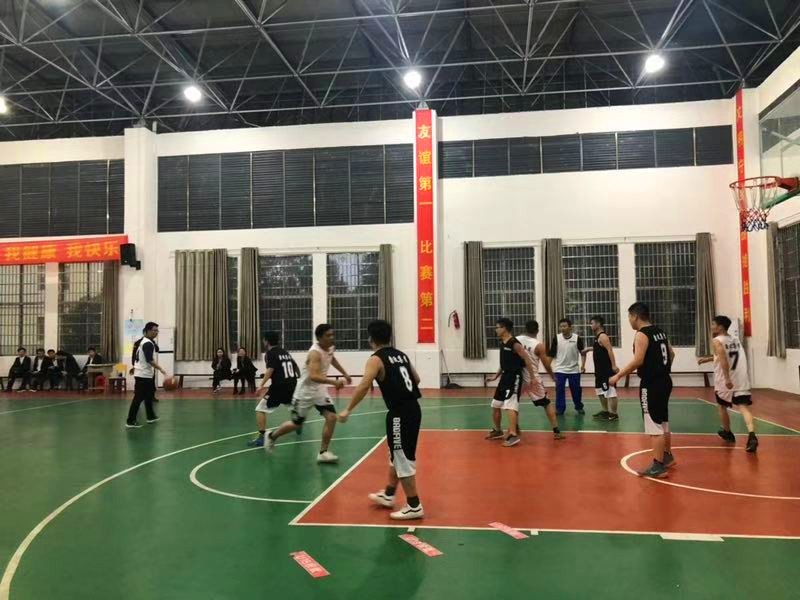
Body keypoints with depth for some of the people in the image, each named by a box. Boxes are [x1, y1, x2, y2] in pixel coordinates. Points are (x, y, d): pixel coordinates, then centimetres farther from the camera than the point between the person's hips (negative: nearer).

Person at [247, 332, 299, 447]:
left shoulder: (270, 353, -3)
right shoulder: (285, 352, 16)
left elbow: (270, 370, -19)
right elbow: (296, 368, 24)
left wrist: (262, 385, -23)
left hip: (279, 386, -7)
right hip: (292, 385, 7)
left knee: (260, 409, -2)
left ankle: (261, 437, -14)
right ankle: (298, 426, 49)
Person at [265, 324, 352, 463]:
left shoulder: (330, 348, -3)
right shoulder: (315, 353, -30)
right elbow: (313, 376, -45)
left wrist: (345, 374, 26)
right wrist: (333, 382, -55)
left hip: (319, 390, 7)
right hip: (305, 392, -7)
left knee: (331, 417, -9)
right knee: (296, 424, 8)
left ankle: (323, 452, 1)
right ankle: (271, 436, 35)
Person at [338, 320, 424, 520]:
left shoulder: (376, 359, -9)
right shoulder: (401, 355, 13)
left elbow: (364, 385, -22)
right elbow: (417, 379, 22)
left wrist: (348, 410, -17)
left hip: (400, 413, -8)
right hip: (413, 408, 9)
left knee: (403, 460, 1)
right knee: (396, 456, 22)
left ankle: (414, 507, 8)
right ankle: (388, 495, 37)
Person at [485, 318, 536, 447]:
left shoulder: (515, 344, -16)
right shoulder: (502, 343, 11)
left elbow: (527, 360, -17)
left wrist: (532, 378, -19)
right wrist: (496, 375, 20)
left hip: (514, 377, -10)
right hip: (505, 376, 10)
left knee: (509, 405, -18)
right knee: (495, 405, 15)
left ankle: (513, 435, -18)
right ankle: (498, 431, 31)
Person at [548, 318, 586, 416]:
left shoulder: (577, 338, -6)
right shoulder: (556, 338, -4)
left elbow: (582, 352, 0)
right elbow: (551, 353, 3)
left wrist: (583, 365, -8)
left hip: (574, 369, 0)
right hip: (560, 369, 0)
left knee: (576, 389, 9)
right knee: (559, 389, -1)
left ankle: (579, 407, 27)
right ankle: (559, 409, 8)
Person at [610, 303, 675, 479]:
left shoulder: (641, 335, -16)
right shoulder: (659, 332, 11)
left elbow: (637, 361, -24)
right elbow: (671, 354, 20)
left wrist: (618, 375, -16)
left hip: (651, 384, -9)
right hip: (664, 381, 9)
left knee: (654, 426, -5)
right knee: (663, 422, 23)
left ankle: (658, 467, -1)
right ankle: (668, 457, 36)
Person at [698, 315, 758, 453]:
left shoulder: (717, 341, -6)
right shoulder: (735, 340, 16)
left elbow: (723, 359, -22)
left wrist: (727, 378, -29)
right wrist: (709, 358, 41)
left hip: (726, 380, -5)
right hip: (741, 379, 5)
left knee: (723, 406, 18)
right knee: (744, 407, -5)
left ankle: (728, 433, 33)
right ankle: (752, 435, -26)